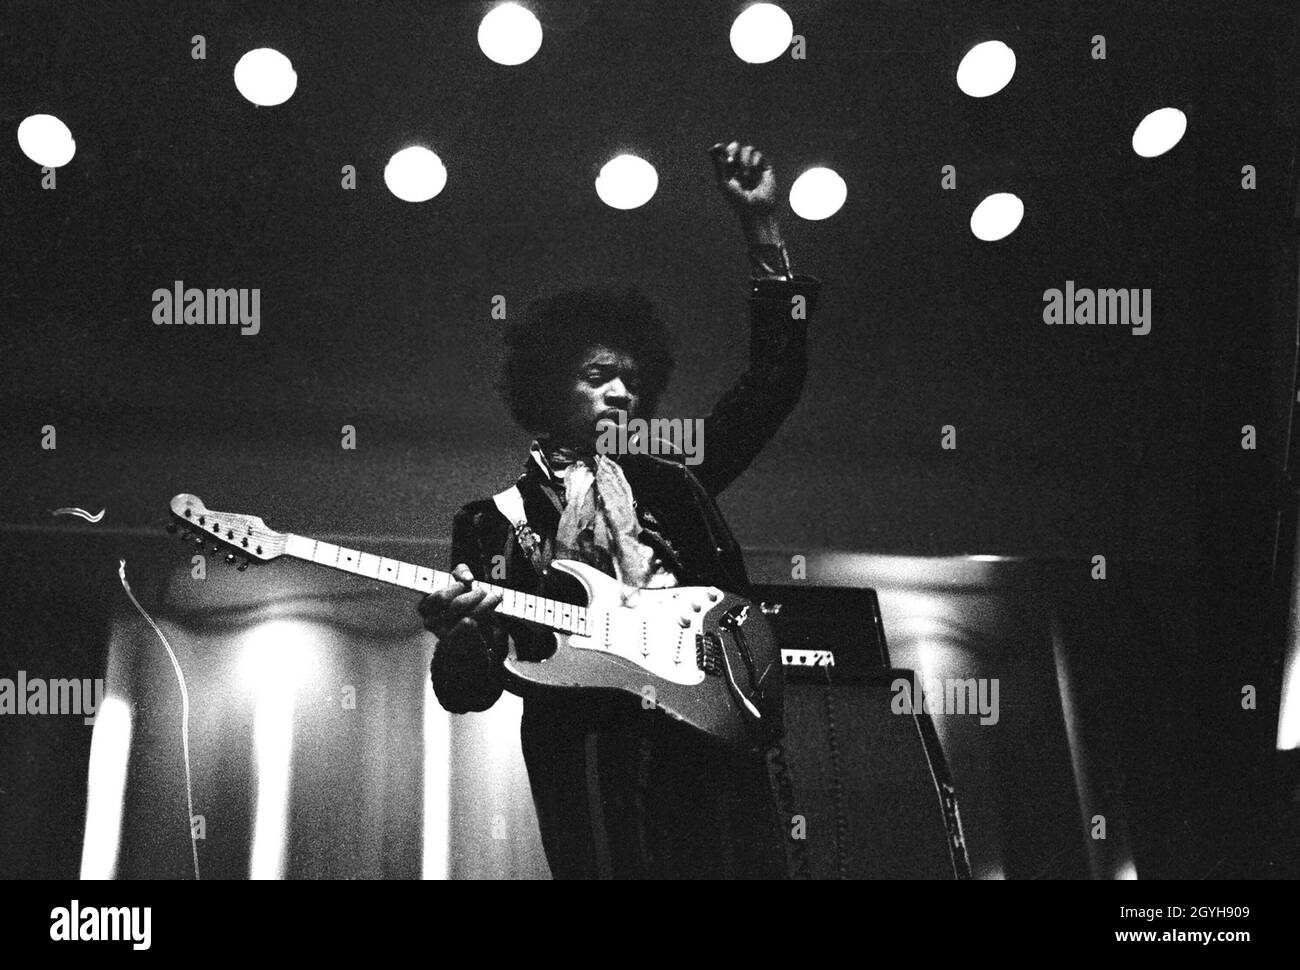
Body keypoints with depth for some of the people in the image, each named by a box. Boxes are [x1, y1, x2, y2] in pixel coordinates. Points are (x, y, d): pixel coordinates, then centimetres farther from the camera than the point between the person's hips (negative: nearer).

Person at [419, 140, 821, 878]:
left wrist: (763, 226, 12)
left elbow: (776, 380, 18)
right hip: (591, 753, -2)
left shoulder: (669, 484, 20)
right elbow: (470, 692, 7)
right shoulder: (497, 521, 13)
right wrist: (458, 637, -18)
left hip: (723, 728, 3)